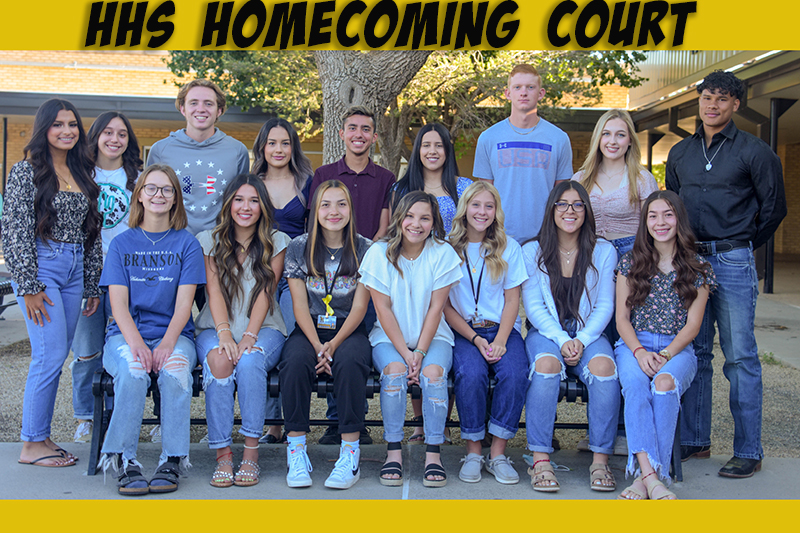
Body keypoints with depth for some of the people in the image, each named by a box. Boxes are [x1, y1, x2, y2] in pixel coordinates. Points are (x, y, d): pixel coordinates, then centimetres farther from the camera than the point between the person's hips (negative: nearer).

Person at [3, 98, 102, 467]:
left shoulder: (82, 175, 15)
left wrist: (93, 285, 14)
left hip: (75, 271, 6)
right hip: (40, 267, -6)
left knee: (55, 356, 7)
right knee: (51, 354, -10)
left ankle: (41, 436, 16)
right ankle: (32, 444, 0)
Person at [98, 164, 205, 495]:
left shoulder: (187, 244, 9)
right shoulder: (122, 244, 11)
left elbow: (183, 304, 0)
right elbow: (118, 303, 1)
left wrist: (167, 344, -18)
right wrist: (136, 343, -18)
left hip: (173, 334, 0)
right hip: (126, 334, 0)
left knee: (175, 370, -33)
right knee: (132, 370, -33)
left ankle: (172, 461, -25)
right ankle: (124, 462, -24)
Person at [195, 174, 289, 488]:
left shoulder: (276, 242, 9)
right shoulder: (209, 241, 10)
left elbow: (265, 293, -2)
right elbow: (214, 292, -2)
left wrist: (249, 335, -16)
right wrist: (224, 333, -18)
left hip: (263, 329, 0)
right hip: (216, 328, 1)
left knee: (249, 360, -34)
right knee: (219, 360, -33)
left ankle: (251, 452, -26)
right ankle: (222, 454, -27)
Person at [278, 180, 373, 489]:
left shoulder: (364, 250, 2)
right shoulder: (299, 248, 5)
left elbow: (359, 307, -2)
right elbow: (300, 306, 0)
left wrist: (334, 345, -16)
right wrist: (318, 346, -15)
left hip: (349, 330, -1)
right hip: (309, 329, 1)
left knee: (349, 362, -34)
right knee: (294, 362, -32)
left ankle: (351, 452, -25)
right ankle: (296, 448, -20)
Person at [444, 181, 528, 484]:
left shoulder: (509, 248, 8)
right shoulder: (448, 250, 3)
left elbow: (512, 300, 4)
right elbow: (445, 306, 1)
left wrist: (500, 341, -11)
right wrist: (475, 339, -11)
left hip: (503, 328, 1)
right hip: (464, 331, -1)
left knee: (515, 373, -28)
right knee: (471, 374, -31)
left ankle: (498, 454, -14)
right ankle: (473, 453, -13)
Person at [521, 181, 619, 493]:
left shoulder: (603, 251, 7)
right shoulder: (532, 252, 4)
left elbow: (605, 306, 4)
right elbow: (533, 307, -1)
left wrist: (582, 340, -12)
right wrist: (561, 340, -15)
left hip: (589, 334, 1)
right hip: (546, 332, -1)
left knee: (603, 366, -32)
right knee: (546, 364, -34)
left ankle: (600, 459, -21)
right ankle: (540, 459, -28)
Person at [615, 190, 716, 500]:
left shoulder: (698, 268, 7)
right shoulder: (630, 263, 9)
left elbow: (692, 325, 2)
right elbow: (622, 318, 6)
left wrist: (666, 355, -15)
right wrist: (639, 351, -12)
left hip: (678, 347, 0)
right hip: (634, 344, 1)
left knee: (664, 383, -35)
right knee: (636, 383, -34)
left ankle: (645, 475, -32)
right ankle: (651, 475, -39)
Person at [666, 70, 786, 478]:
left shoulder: (754, 151, 0)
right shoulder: (680, 153, 14)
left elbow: (774, 207, 5)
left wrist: (742, 246, 9)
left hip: (733, 263, -4)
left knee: (740, 357, -2)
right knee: (693, 353, 9)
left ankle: (748, 451, 5)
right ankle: (694, 440, 19)